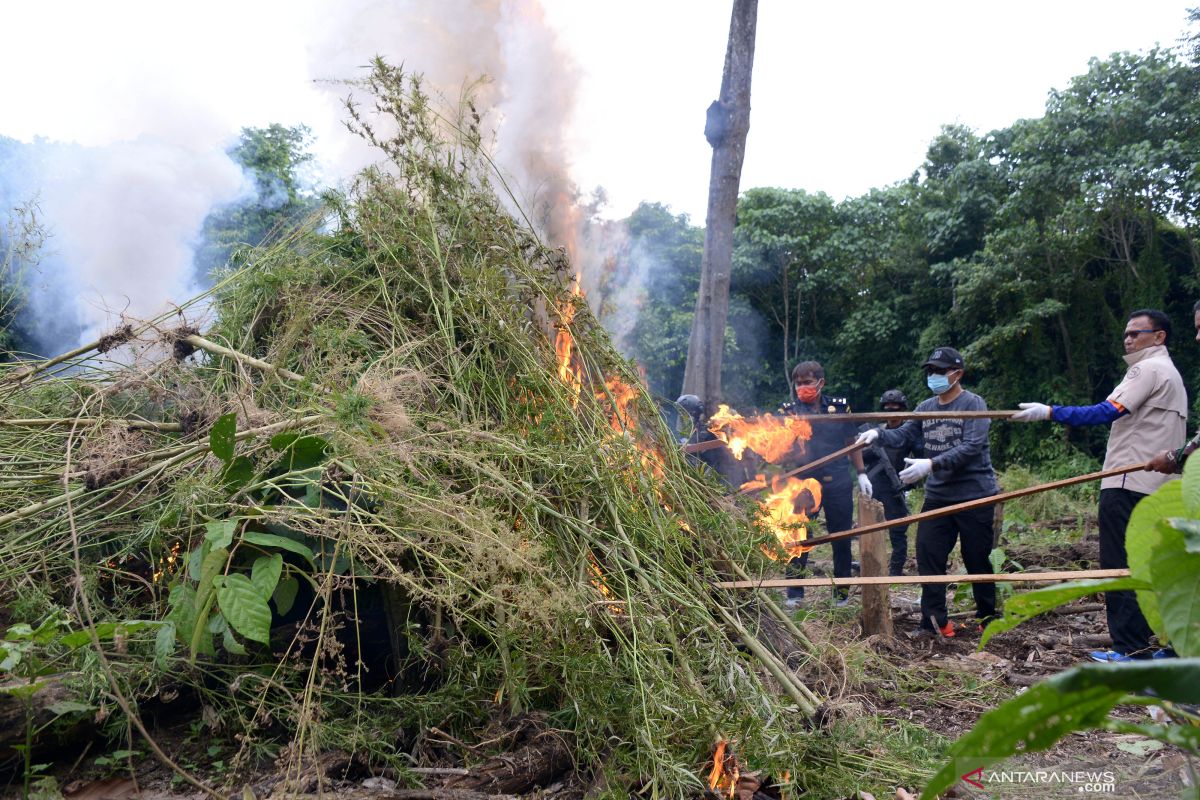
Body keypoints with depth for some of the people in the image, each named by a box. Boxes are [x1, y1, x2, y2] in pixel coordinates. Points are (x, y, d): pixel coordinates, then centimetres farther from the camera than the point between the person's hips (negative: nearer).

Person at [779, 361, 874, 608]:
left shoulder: (839, 406, 4)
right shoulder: (789, 410, 0)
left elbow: (852, 442, 12)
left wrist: (861, 474, 10)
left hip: (838, 483, 1)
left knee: (842, 539, 9)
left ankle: (842, 591, 24)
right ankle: (794, 594, 9)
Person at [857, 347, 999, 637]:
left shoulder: (973, 404, -9)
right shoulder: (925, 408, 9)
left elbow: (971, 448, -21)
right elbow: (903, 434, 1)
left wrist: (931, 464, -31)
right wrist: (878, 433, -20)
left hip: (974, 495, -5)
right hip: (937, 496, 5)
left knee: (977, 560, 6)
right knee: (929, 557, 1)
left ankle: (987, 618, 25)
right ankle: (935, 621, 9)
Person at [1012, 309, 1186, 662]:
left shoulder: (1148, 369, -7)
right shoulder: (1173, 374, 24)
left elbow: (1109, 412, -21)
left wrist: (1050, 412, -27)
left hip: (1129, 483, -10)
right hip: (1157, 487, 10)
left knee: (1120, 566, -7)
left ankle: (1130, 649, -6)